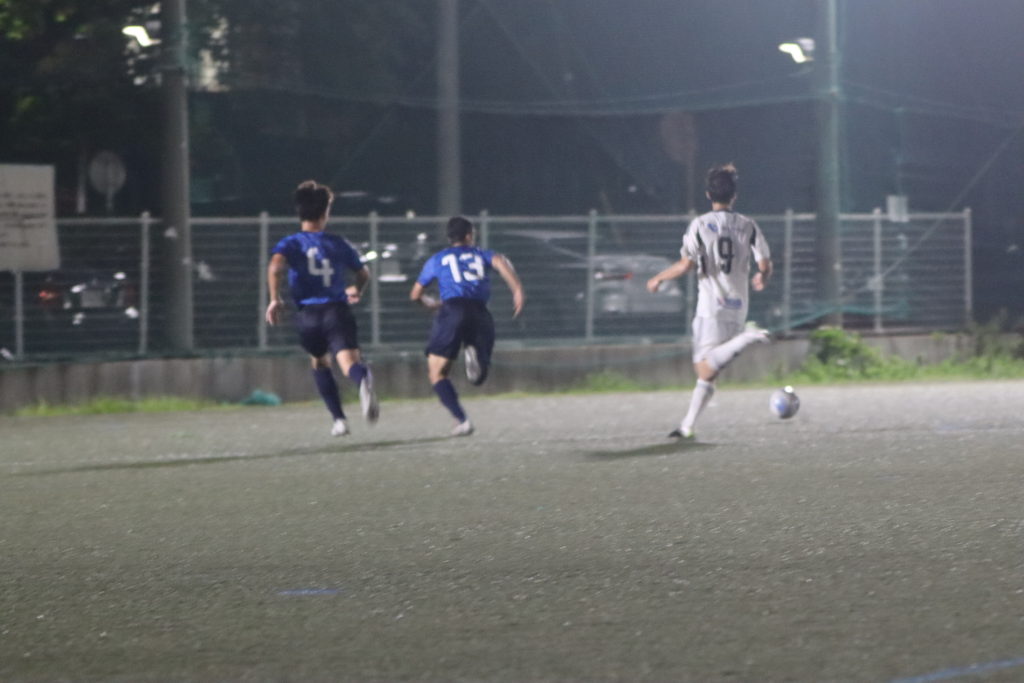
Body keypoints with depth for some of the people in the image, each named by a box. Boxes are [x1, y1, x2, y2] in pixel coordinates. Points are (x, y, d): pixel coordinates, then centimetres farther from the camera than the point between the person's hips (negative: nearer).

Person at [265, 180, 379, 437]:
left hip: (307, 314, 1)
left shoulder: (289, 244, 7)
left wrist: (275, 299, -9)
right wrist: (356, 290, 45)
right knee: (347, 361, -20)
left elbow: (275, 266, -15)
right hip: (337, 310, -1)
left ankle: (338, 419, 25)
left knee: (320, 363, 27)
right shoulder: (338, 244, 12)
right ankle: (364, 380, -57)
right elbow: (363, 273, 25)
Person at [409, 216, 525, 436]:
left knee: (437, 372, 6)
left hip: (452, 310, -2)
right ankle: (476, 357, -24)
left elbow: (416, 294, 29)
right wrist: (517, 289, -12)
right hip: (480, 312, 2)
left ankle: (461, 420, -13)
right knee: (478, 379, 12)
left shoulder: (437, 259, 23)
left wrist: (431, 302, 50)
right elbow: (501, 263, -1)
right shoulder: (482, 254, 23)